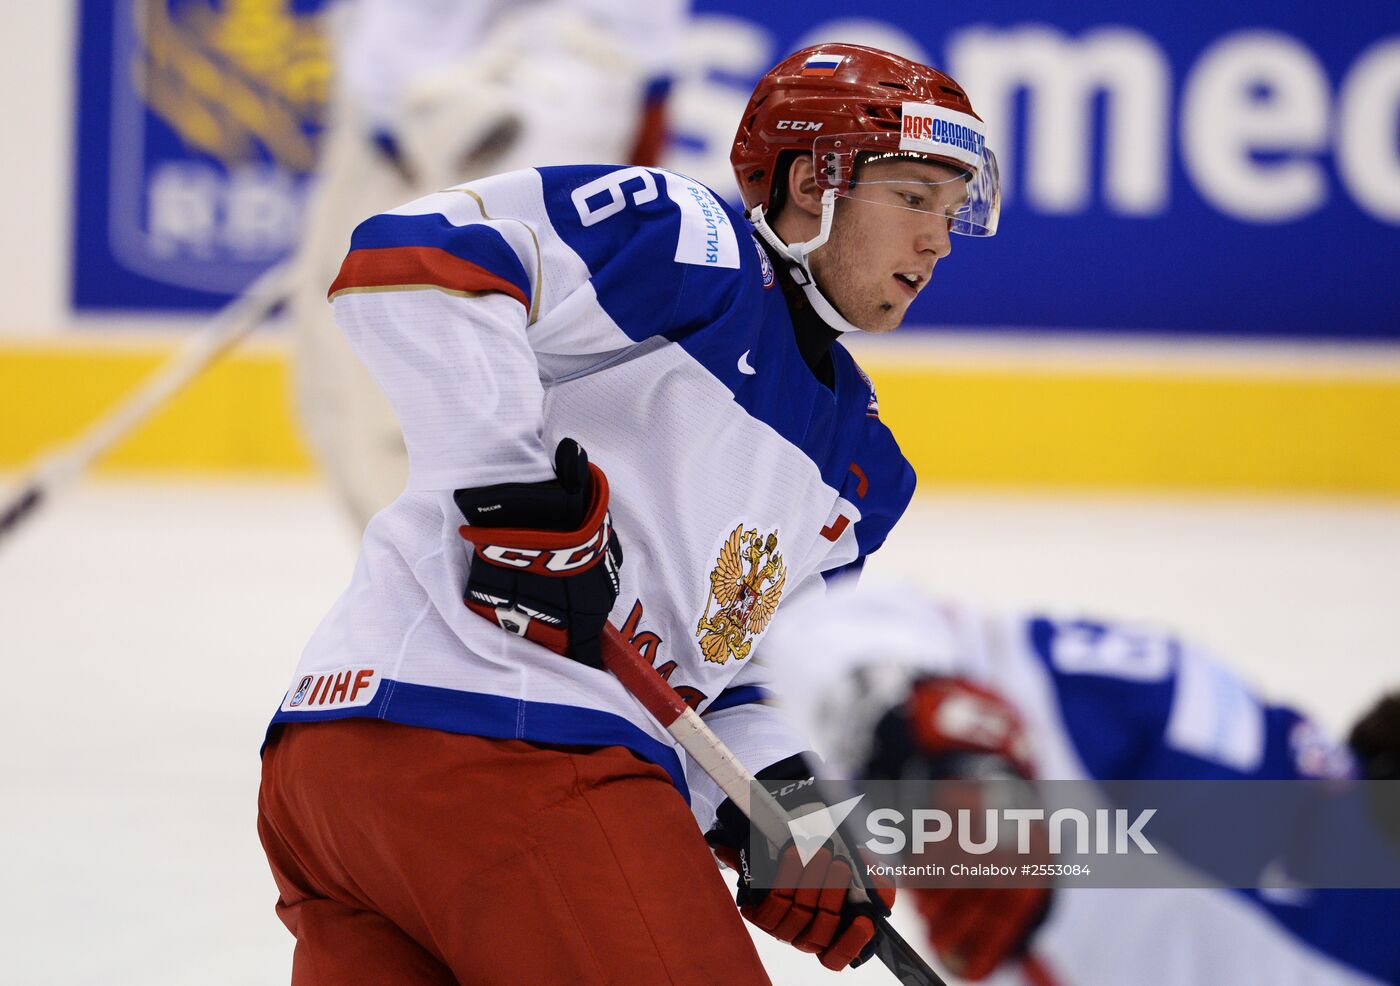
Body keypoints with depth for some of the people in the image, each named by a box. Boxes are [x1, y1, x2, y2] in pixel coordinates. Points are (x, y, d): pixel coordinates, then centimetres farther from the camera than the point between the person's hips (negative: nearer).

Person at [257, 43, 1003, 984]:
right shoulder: (695, 246, -3)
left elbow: (701, 655, 25)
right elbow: (408, 260, -15)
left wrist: (776, 795, 6)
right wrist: (508, 479, -21)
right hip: (502, 745, -9)